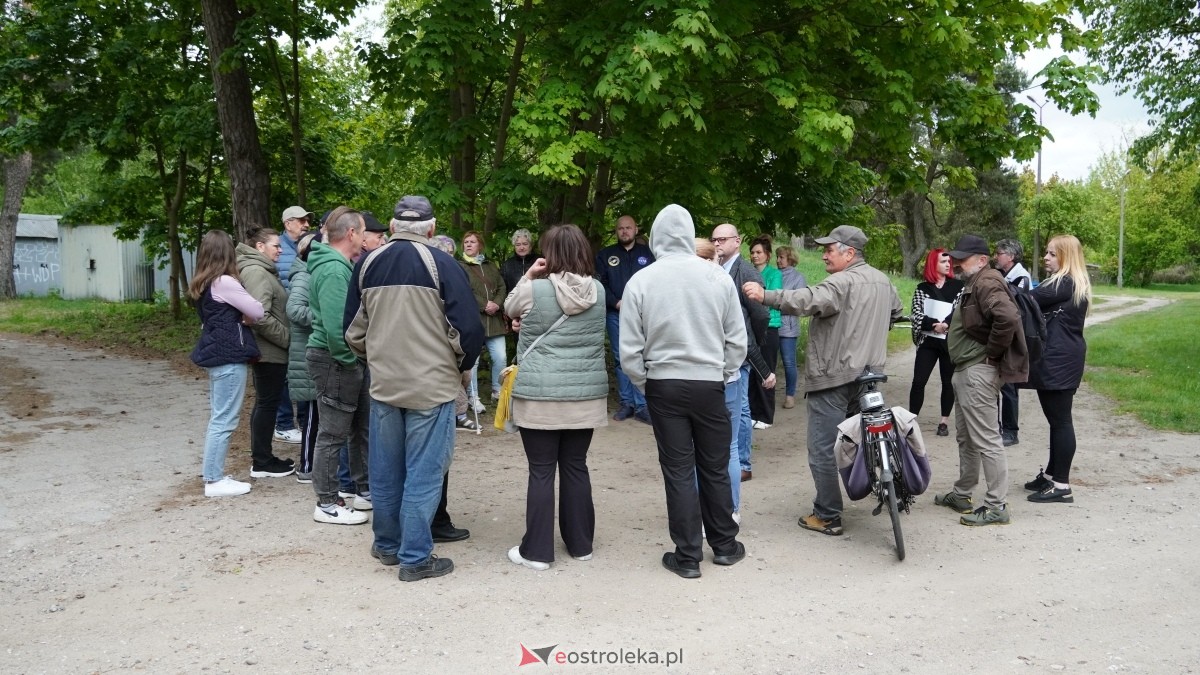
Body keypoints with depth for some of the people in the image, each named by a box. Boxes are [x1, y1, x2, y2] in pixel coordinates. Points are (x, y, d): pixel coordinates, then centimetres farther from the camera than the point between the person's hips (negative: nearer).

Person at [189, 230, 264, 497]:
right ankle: (214, 481, 0)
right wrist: (245, 317, 8)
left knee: (218, 417, 15)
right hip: (229, 357, -9)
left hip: (216, 354, 9)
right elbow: (258, 311, -12)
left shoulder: (203, 285, 11)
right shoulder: (225, 282, -16)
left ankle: (215, 475, 21)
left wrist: (238, 316, -5)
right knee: (225, 419, -4)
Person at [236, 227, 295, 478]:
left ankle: (263, 457, 25)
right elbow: (260, 316, -26)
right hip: (269, 351, -10)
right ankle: (261, 463, 7)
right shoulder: (256, 272, -16)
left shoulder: (263, 270, 17)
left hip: (269, 350, 10)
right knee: (267, 404, -2)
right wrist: (287, 337, -18)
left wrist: (284, 339, 12)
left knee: (265, 403, 15)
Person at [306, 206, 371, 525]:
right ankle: (327, 504, 11)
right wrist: (348, 359, -19)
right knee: (333, 434, 0)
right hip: (335, 360, -10)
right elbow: (335, 325, -27)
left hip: (350, 359, 10)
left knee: (362, 427, 18)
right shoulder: (332, 269, -20)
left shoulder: (340, 265, 13)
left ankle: (365, 491, 30)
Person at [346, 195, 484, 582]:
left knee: (385, 470, 16)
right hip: (432, 385, -5)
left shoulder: (367, 265, 4)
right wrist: (462, 365, 6)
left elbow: (353, 329, 10)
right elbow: (468, 329, -12)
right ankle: (415, 558, 9)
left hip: (383, 385, 5)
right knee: (423, 473, 3)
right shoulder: (442, 265, -11)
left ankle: (387, 544, 31)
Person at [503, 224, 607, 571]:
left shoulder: (534, 290, -10)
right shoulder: (598, 291, 1)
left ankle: (537, 550, 10)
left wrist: (528, 277, 9)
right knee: (576, 467, 14)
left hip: (540, 394, -4)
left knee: (541, 471, 3)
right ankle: (580, 544, 23)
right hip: (586, 393, 4)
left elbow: (510, 308, 11)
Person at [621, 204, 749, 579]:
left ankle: (688, 556, 13)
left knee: (678, 470, 7)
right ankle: (724, 545, 27)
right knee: (715, 468, 14)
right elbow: (737, 340, -1)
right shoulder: (718, 277, -6)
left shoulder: (640, 281, -8)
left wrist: (643, 384, 9)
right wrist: (724, 374, 12)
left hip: (664, 385, -1)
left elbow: (630, 349, -6)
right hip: (709, 384, 1)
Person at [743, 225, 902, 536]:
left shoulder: (842, 282, -17)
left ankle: (827, 517, 4)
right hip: (867, 375, 9)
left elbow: (807, 300, -33)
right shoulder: (882, 280, 13)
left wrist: (764, 295, -38)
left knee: (824, 450, -1)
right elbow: (895, 311, 30)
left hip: (833, 378, -9)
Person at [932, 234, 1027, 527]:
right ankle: (961, 495, 32)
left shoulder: (986, 283, -16)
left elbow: (1007, 317, -32)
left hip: (979, 371, -11)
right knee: (966, 438, 20)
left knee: (986, 440, -7)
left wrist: (992, 352, -21)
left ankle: (997, 507, -2)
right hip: (965, 370, 11)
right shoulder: (972, 284, 16)